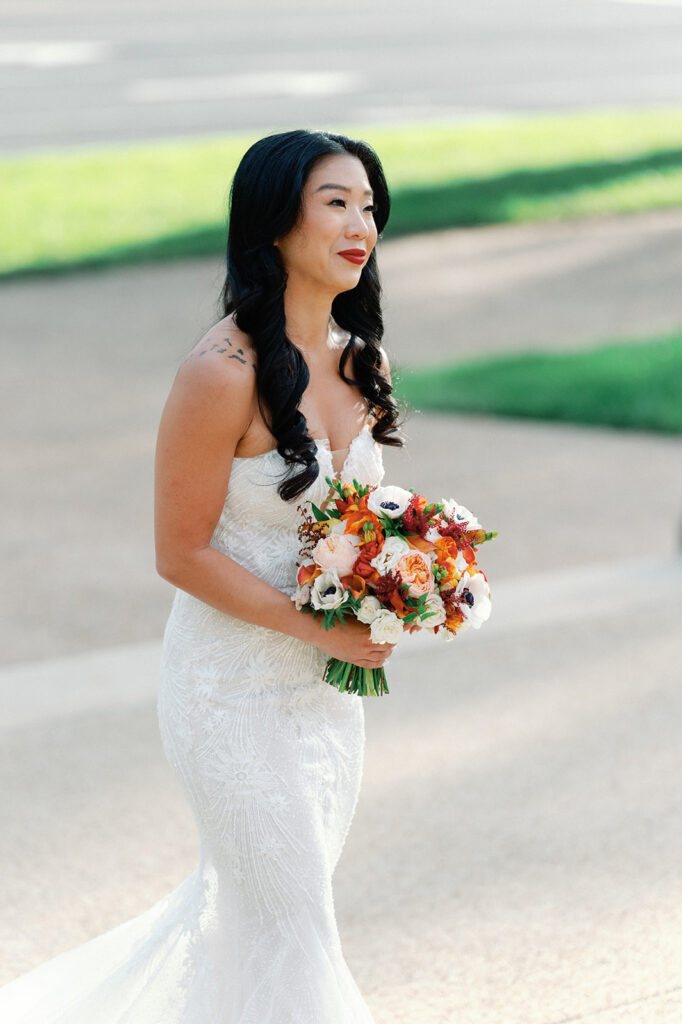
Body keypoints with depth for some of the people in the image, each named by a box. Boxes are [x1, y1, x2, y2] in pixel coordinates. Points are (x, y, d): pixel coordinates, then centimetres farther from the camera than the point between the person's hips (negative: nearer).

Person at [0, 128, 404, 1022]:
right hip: (236, 687, -8)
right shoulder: (224, 373, -22)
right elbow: (182, 554, -19)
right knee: (290, 925, 3)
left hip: (328, 682, 8)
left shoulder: (360, 362, 1)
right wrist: (318, 628, -20)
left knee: (240, 904, 20)